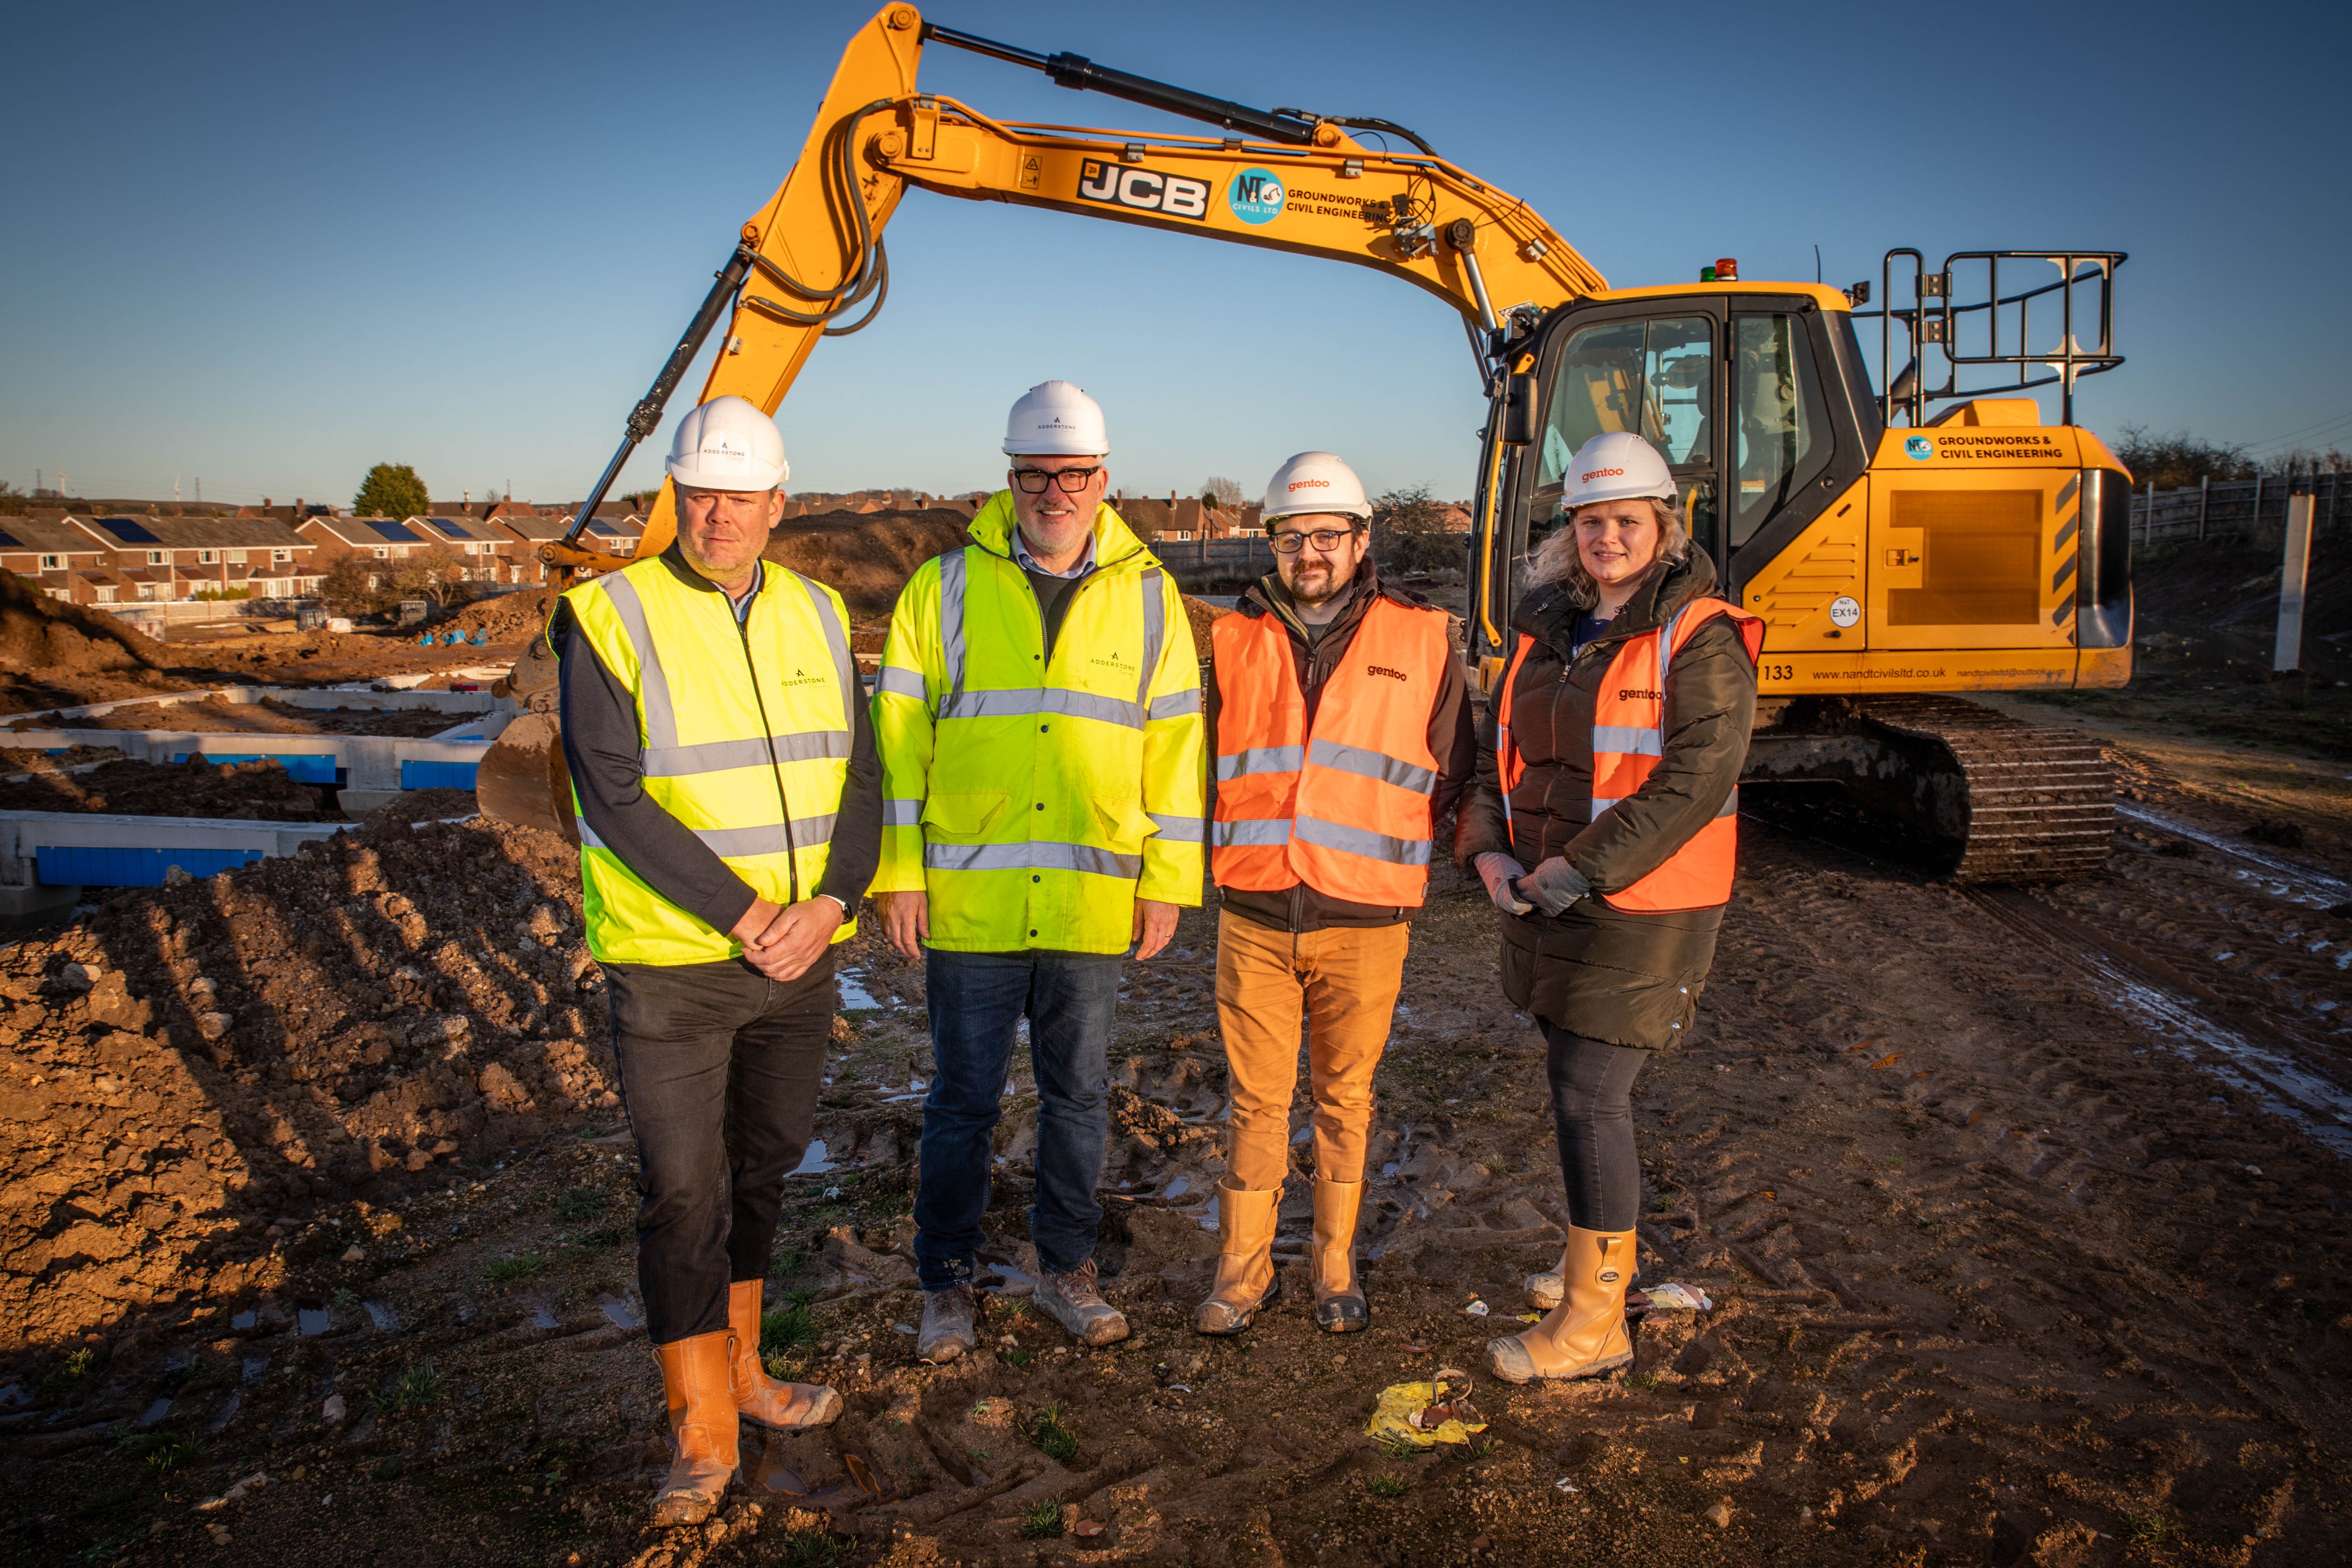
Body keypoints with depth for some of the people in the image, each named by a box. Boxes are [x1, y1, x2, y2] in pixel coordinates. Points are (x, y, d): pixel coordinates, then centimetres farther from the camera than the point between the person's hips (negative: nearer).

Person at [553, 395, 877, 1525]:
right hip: (669, 962, -5)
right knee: (682, 1192, 1)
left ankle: (740, 1368, 36)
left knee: (763, 1164, 17)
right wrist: (743, 915, -20)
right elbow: (613, 798, -17)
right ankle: (702, 1434, 17)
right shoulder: (609, 618, -10)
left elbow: (859, 776, 3)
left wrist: (828, 904, -13)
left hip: (797, 961, 5)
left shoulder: (816, 616, 5)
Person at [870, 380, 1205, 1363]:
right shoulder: (943, 589, 1)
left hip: (1094, 904, 2)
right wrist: (896, 873, -3)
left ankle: (1066, 1268, 31)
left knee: (1079, 1096, 14)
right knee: (963, 1101, 8)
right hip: (968, 901, -1)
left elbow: (1174, 743, 6)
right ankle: (947, 1282, 26)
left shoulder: (1148, 598, 5)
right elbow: (897, 739, 1)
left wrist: (1168, 880, 2)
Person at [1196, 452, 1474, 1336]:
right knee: (1257, 1100, 8)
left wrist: (1382, 845, 2)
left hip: (1365, 920, -1)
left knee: (1345, 1097, 11)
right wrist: (1240, 845, 9)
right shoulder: (1233, 640, 6)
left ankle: (1335, 1268, 27)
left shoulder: (1421, 639, 1)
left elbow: (1450, 767, 9)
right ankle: (1243, 1271, 21)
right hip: (1253, 917, 1)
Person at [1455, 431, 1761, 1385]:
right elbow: (1501, 743, 14)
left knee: (1590, 1098, -5)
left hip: (1641, 906, -7)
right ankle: (1603, 1254, 38)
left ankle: (1594, 1322, 8)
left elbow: (1695, 781, -20)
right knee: (1581, 1084, 17)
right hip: (1546, 902, 7)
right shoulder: (1547, 628, 10)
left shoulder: (1700, 640, -12)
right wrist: (1488, 847, -2)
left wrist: (1581, 868, -21)